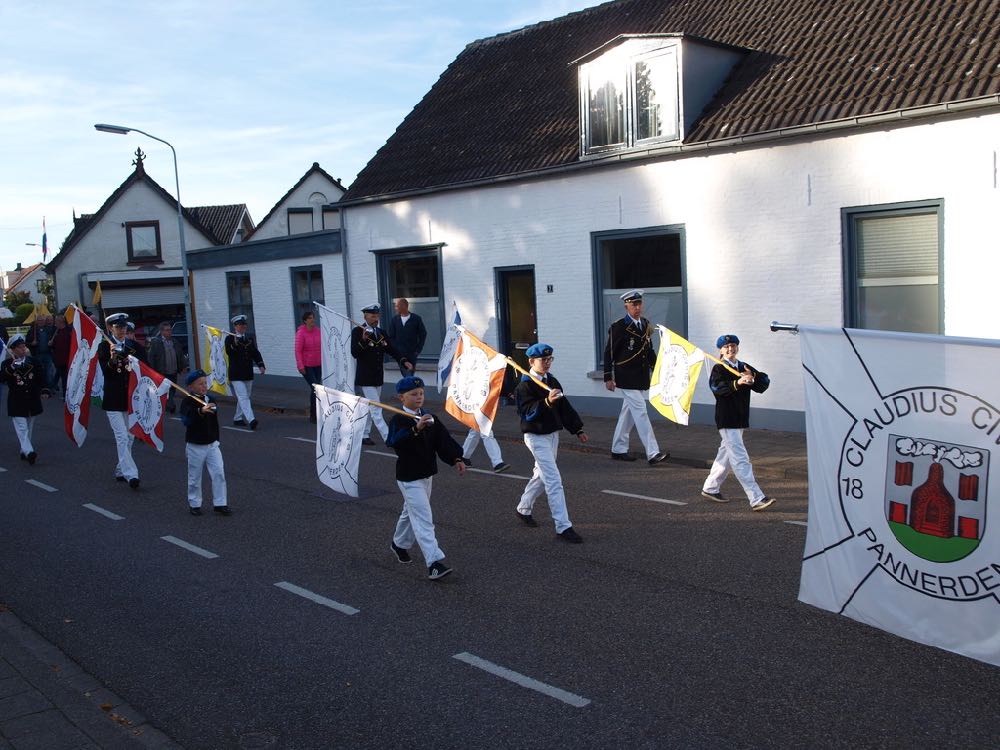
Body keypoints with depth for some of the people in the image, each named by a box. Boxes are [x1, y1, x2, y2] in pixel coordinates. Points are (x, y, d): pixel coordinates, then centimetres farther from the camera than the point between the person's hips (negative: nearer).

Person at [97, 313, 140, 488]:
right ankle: (130, 474, -15)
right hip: (114, 399, -5)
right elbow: (106, 372, -16)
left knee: (129, 437, 11)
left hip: (131, 398, 5)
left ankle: (120, 470, 25)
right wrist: (112, 360, -31)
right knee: (122, 437, -10)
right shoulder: (104, 346, -4)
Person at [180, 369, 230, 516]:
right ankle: (194, 504, 23)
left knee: (219, 473, -1)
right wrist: (200, 411, -49)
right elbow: (186, 420, -34)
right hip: (195, 446, -4)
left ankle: (220, 504, 7)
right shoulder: (187, 402, -14)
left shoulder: (211, 399, 3)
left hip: (212, 444, 4)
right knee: (195, 477, 8)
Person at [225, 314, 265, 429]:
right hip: (236, 374, -6)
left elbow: (256, 353, 10)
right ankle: (251, 420, -23)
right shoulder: (230, 338, -4)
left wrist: (261, 365, -3)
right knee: (243, 397, -13)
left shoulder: (250, 339, 12)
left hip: (248, 373, 6)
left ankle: (237, 418, 28)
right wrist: (234, 343, -33)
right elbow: (229, 352, -17)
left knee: (244, 397, 14)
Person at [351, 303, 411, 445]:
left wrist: (403, 361, -10)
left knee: (370, 407, 17)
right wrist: (363, 340, -34)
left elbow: (391, 350, 6)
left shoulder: (381, 332, 7)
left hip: (378, 377, 7)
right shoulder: (357, 331, -11)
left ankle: (364, 435, 29)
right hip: (365, 377, -7)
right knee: (376, 409, -8)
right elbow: (354, 353, -19)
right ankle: (388, 439, -11)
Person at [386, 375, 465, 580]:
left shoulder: (429, 418, 3)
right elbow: (393, 441, -37)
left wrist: (456, 459, -12)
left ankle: (399, 544, 47)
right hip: (409, 477, -7)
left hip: (427, 474, 8)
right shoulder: (398, 420, -18)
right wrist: (415, 428, -50)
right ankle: (434, 562, -13)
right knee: (423, 518, -11)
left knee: (412, 512, 24)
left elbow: (443, 439, 1)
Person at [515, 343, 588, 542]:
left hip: (553, 434, 8)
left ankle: (523, 509, 40)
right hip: (536, 436, -8)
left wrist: (577, 429, 15)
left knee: (541, 474, 20)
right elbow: (528, 412, -26)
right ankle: (563, 526, -12)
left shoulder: (551, 381, 9)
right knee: (554, 480, -12)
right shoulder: (524, 386, -15)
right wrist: (547, 402, -40)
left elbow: (565, 407, 15)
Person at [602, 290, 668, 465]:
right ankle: (653, 453, -13)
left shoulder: (646, 324, 10)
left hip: (642, 377, 7)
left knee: (628, 414, 14)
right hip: (627, 377, -7)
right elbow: (609, 352, -7)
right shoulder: (618, 327, -11)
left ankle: (618, 449, 25)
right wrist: (608, 378, -9)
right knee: (641, 413, -11)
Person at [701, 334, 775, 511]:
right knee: (741, 459, -11)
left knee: (726, 455, 18)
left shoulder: (745, 368, 11)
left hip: (741, 420, 7)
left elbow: (764, 383, 0)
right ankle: (756, 499, -15)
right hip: (726, 420, -7)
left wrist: (753, 377, -21)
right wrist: (736, 383, -40)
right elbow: (717, 387, -25)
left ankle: (710, 488, 33)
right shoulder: (719, 369, -6)